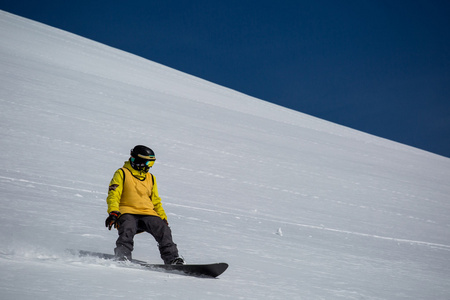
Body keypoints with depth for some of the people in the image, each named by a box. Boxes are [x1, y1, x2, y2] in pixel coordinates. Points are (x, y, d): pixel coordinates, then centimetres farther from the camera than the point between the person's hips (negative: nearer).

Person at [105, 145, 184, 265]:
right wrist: (113, 213, -20)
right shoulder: (122, 174, 7)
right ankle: (123, 258, -39)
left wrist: (163, 218, 20)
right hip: (127, 213, -4)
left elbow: (156, 201, 29)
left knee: (164, 229, -21)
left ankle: (172, 259, -23)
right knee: (127, 230, -35)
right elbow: (113, 195, -3)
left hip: (147, 214, 4)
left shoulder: (151, 178, 23)